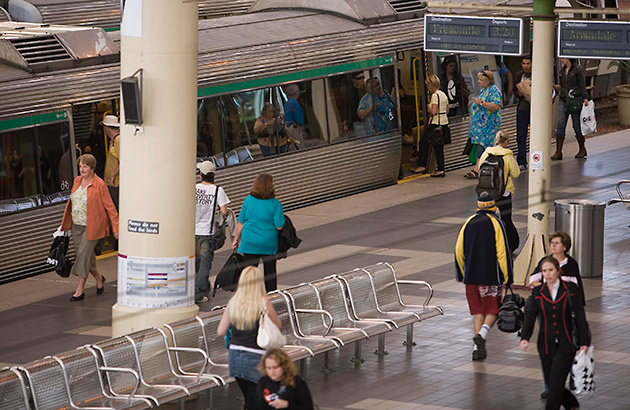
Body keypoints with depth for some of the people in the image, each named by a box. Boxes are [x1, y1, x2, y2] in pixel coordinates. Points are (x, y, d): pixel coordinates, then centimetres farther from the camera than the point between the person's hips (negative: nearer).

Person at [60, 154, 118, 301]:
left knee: (83, 254, -10)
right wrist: (66, 223, 24)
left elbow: (109, 206, -11)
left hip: (92, 226, -7)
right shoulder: (77, 181, 7)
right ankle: (99, 278, 34)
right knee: (82, 255, 10)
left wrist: (115, 228, -14)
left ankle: (80, 289, -4)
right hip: (77, 225, 7)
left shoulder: (99, 184, -12)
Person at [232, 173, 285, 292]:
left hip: (249, 242, 1)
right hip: (269, 243, -1)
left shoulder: (248, 200, -4)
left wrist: (236, 239, 12)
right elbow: (279, 226, -13)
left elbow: (241, 223, 1)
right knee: (270, 272, 13)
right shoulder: (275, 204, -13)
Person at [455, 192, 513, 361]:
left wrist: (462, 274, 20)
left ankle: (478, 348, 3)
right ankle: (482, 334, -20)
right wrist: (507, 277, -4)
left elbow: (458, 251, 9)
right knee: (492, 310, 6)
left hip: (471, 276, 4)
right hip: (491, 276, -4)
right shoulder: (496, 223, -6)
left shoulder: (468, 223, 6)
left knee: (477, 311, 10)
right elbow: (502, 252, -9)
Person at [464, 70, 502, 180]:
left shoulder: (494, 90, -11)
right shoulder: (483, 90, 19)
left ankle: (477, 170, -19)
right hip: (480, 124, 10)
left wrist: (480, 102, -22)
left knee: (482, 146, -14)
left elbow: (496, 106, -23)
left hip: (488, 125, -10)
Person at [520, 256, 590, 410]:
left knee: (556, 383, -12)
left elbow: (580, 317, -2)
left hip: (565, 345, -3)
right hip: (546, 345, 3)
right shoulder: (537, 292, 3)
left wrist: (584, 342, -6)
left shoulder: (571, 289, -3)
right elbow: (530, 317, -5)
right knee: (551, 384, 9)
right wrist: (525, 338, -21)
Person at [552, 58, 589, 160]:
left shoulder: (577, 69, -5)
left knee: (577, 126, 2)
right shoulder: (562, 70, 13)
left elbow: (582, 85, -6)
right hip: (563, 101, 6)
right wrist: (554, 86, 2)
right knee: (560, 125, -6)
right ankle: (558, 152, -9)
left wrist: (585, 100, -11)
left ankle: (582, 149, 20)